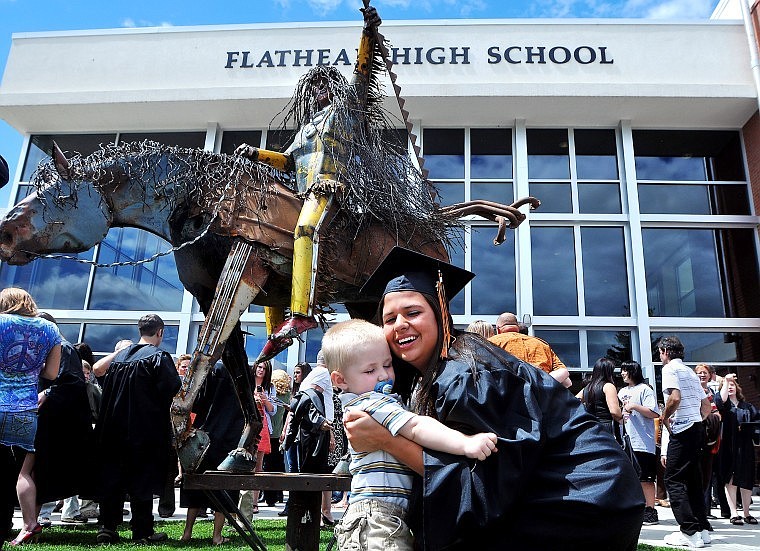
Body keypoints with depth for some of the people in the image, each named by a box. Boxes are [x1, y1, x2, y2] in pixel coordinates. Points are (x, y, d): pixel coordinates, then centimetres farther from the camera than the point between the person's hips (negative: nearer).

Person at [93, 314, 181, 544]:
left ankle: (108, 528, 14)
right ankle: (142, 531, 9)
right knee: (142, 481, 3)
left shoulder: (119, 356, 9)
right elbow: (174, 391, -16)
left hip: (114, 429, 6)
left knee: (112, 477, 12)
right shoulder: (159, 357, -12)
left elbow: (107, 391, 14)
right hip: (145, 430, -5)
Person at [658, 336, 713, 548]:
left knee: (673, 480, -6)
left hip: (682, 429, -9)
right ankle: (703, 529, 14)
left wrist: (664, 417, -8)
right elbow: (706, 405, 22)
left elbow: (675, 397, -22)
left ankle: (690, 532, -9)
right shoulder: (690, 372, 21)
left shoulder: (670, 368, -7)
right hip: (696, 428, 9)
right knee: (693, 479, 13)